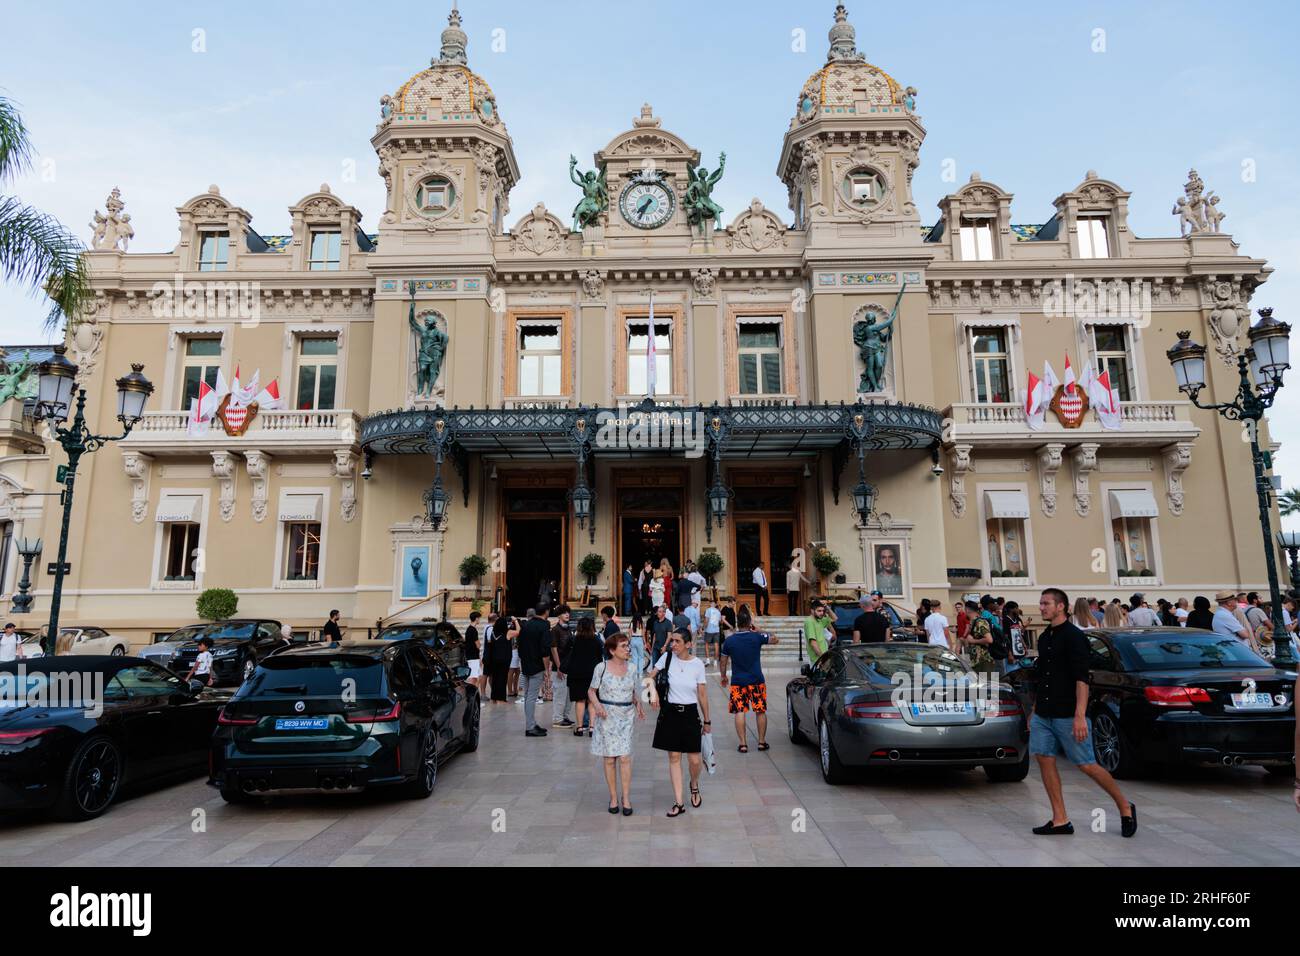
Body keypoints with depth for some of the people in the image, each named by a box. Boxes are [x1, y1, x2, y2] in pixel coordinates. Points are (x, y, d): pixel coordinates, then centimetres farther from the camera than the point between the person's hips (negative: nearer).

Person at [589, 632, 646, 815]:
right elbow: (591, 691, 1)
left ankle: (626, 798, 7)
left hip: (626, 717, 2)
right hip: (607, 717, -2)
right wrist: (597, 705, -17)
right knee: (609, 759, 5)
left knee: (625, 757, -4)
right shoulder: (601, 668, -7)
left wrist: (639, 705, -8)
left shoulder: (632, 668, 3)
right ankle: (613, 797, 20)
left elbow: (635, 692, 12)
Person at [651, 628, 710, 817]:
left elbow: (702, 694, 0)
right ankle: (679, 803, 13)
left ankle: (694, 785, 35)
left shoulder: (697, 664, -6)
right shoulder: (667, 657, -6)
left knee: (694, 759, 2)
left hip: (690, 713, -1)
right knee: (674, 757, 4)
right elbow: (651, 675, 4)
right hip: (670, 712, 1)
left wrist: (707, 720, 5)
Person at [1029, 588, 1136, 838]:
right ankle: (1060, 820, 11)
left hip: (1068, 715, -7)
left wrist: (1080, 716, -24)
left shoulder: (1074, 636, -10)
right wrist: (1035, 710, 19)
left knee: (1087, 765, -1)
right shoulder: (1044, 637, 13)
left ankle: (1125, 808, 20)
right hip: (1043, 714, 8)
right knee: (1044, 760, 3)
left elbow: (1081, 679, -17)